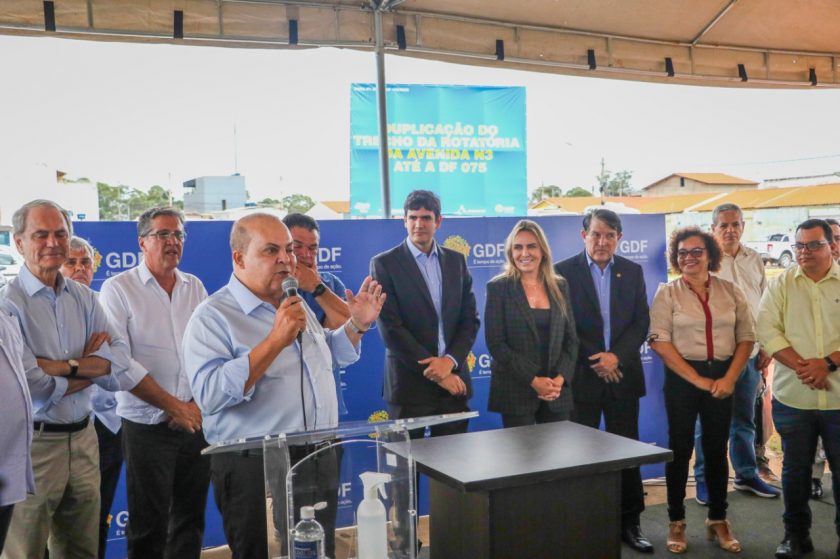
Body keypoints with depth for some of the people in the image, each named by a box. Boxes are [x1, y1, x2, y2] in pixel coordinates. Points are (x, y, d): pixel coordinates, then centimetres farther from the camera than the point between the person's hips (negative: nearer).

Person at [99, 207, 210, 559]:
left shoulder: (195, 288, 9)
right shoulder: (117, 289, -4)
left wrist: (199, 404, -7)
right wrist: (173, 406, -12)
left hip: (196, 421, 4)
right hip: (147, 425, -4)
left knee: (190, 520, 12)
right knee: (149, 528, 4)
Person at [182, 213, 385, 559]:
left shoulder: (297, 304, 11)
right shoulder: (212, 317, -13)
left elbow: (330, 355, 27)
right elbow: (210, 394, -27)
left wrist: (357, 325, 9)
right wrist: (276, 340, -28)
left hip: (320, 462, 7)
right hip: (255, 471, -7)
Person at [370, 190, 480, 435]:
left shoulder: (456, 261, 10)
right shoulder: (384, 264, -4)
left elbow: (470, 319, 8)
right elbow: (390, 329, -10)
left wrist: (450, 360, -9)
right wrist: (435, 373, -11)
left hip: (454, 381, 4)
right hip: (410, 385, -4)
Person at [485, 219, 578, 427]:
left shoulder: (560, 286, 9)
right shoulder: (498, 287, -2)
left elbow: (571, 338, 9)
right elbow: (495, 343, -8)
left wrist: (560, 378, -7)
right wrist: (533, 380, -13)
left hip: (557, 392, 3)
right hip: (515, 392, -3)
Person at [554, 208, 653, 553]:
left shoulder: (632, 272, 7)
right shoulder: (564, 272, -3)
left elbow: (641, 322, 2)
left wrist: (616, 356, -12)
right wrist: (595, 362, -12)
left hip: (623, 376, 3)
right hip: (581, 377, -3)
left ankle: (630, 523, 22)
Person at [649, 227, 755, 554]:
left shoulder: (731, 292, 4)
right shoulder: (667, 293, -3)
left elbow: (746, 338, 4)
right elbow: (659, 342, -10)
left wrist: (730, 378, -9)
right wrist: (698, 380, -13)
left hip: (723, 378, 2)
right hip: (682, 378, -2)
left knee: (717, 449, 11)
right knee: (680, 449, 5)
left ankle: (718, 521, 23)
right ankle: (676, 522, 17)